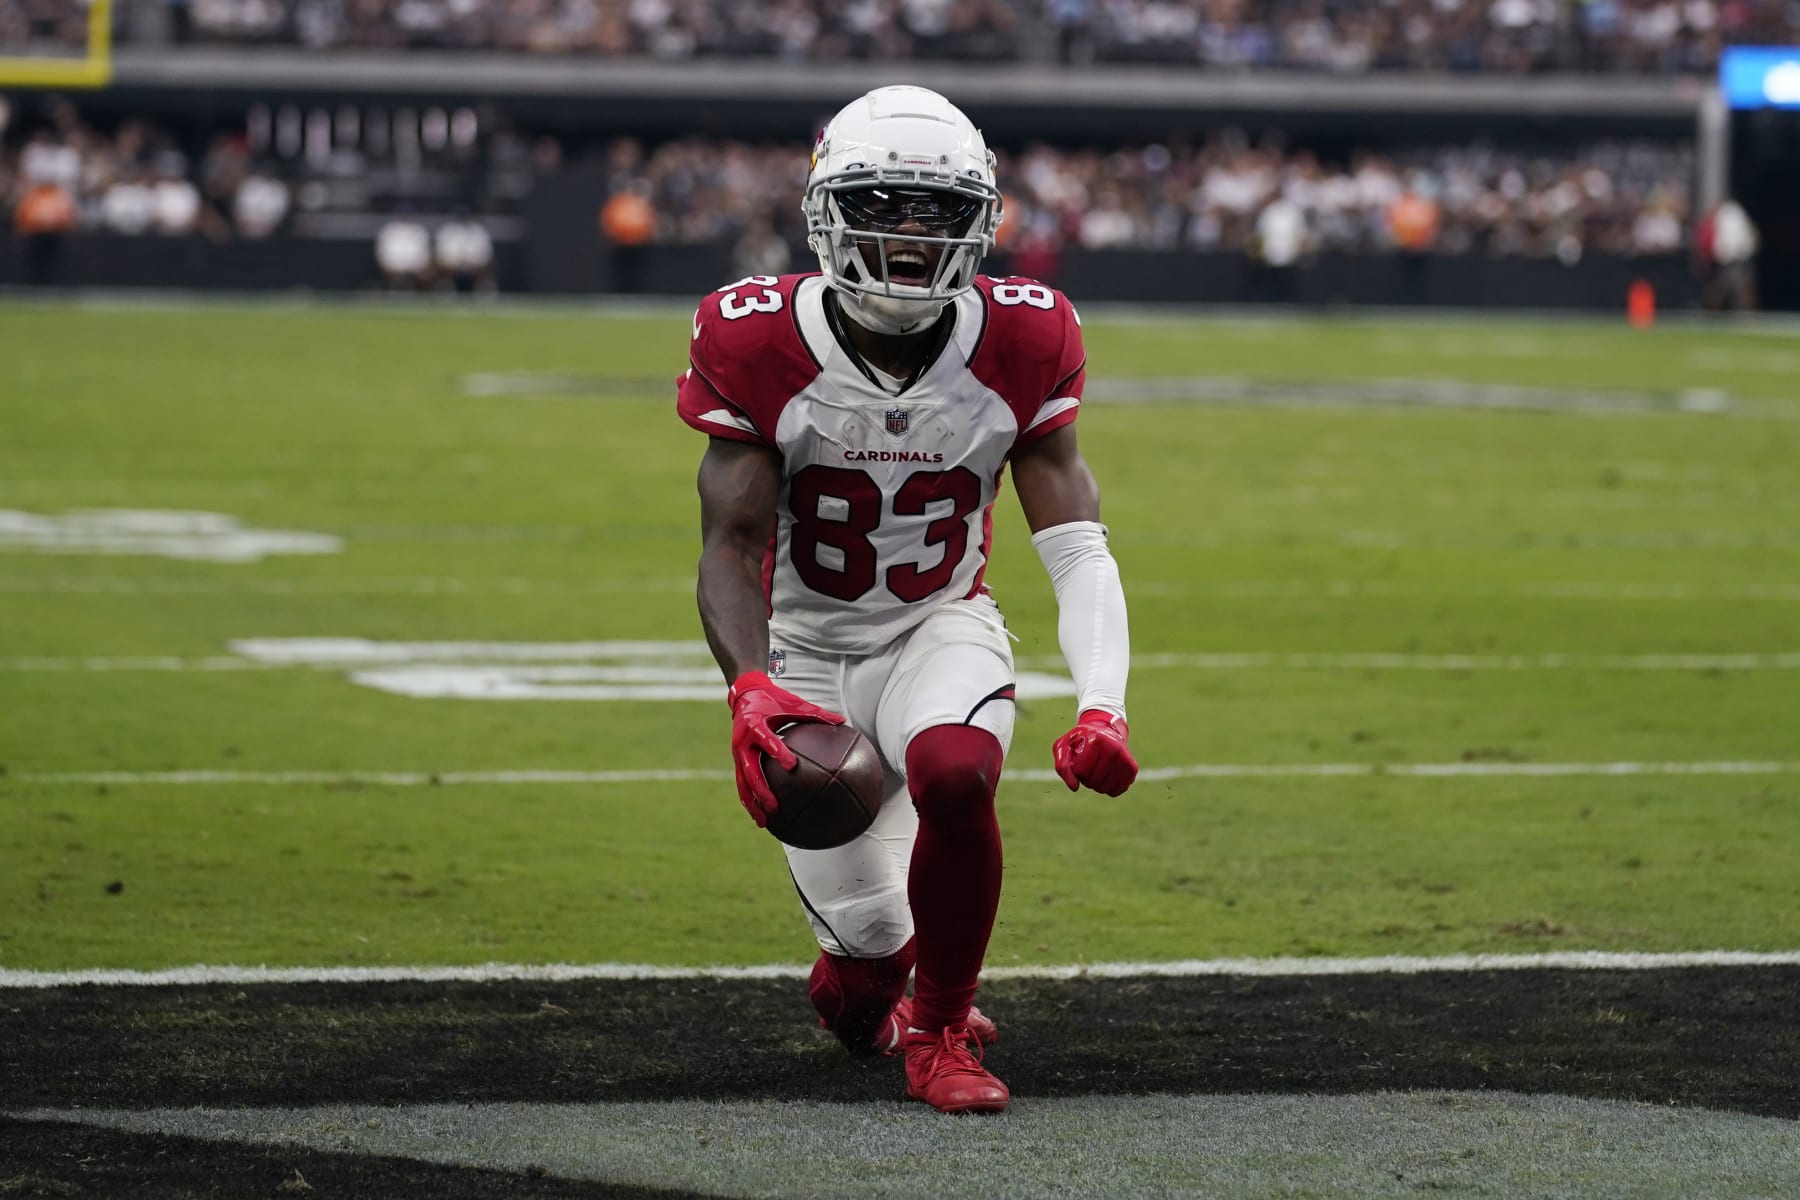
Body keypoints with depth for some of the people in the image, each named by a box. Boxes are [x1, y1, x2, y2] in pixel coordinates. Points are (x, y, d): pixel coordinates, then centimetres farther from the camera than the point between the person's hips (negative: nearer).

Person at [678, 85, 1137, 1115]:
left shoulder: (1019, 347, -13)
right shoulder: (762, 346, -17)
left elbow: (1078, 549, -15)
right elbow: (731, 546, -19)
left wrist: (1104, 703, -31)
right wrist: (752, 692, -38)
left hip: (942, 626, 1)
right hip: (806, 646, 0)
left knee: (955, 773, -34)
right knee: (870, 936, -7)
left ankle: (938, 1032, -8)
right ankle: (860, 972, 37)